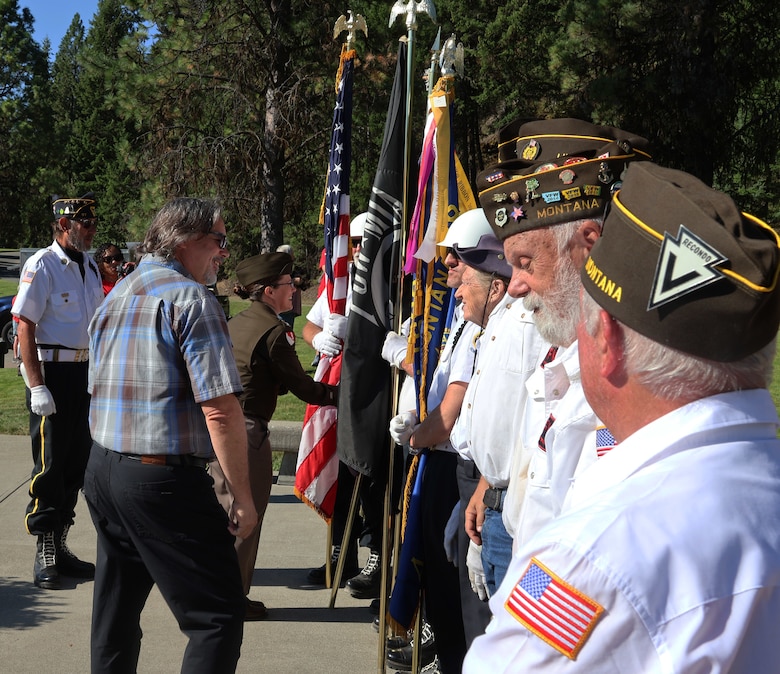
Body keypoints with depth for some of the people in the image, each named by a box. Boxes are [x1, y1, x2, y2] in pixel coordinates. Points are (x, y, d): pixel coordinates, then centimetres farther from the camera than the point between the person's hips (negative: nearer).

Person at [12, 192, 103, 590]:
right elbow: (25, 326, -14)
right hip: (51, 370, -7)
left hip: (84, 371, 7)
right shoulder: (41, 265, -10)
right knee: (50, 464, -3)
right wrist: (37, 386, -19)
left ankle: (60, 546, 22)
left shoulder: (90, 267, 14)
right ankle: (45, 556, 6)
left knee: (77, 462, 11)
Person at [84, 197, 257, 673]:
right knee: (219, 615, -5)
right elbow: (220, 409, -17)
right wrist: (243, 496, -12)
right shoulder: (191, 299, -10)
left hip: (102, 471, 9)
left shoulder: (115, 296, 17)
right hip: (164, 478, -9)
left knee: (116, 613, 19)